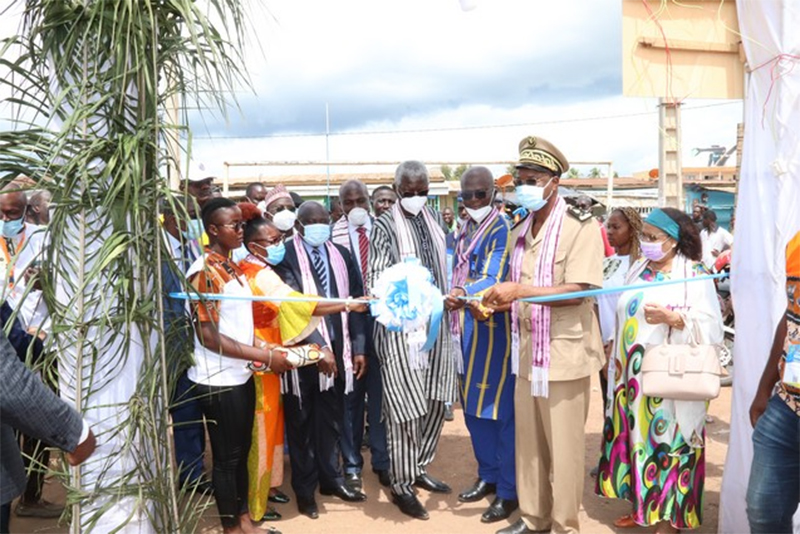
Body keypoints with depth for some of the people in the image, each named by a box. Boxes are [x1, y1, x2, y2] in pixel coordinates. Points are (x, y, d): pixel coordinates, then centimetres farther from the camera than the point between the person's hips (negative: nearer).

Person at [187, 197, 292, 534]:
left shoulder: (233, 267, 9)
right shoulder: (204, 272, -17)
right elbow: (208, 335, -21)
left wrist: (263, 345, 1)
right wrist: (265, 356, -20)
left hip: (242, 375, 8)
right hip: (219, 380, -8)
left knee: (242, 451, 17)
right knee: (226, 456, 7)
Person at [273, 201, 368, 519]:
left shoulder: (340, 255, 7)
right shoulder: (285, 256, -9)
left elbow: (354, 301, 7)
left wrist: (358, 347, 3)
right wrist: (317, 347, -21)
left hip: (337, 348, 4)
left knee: (332, 417, 15)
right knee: (301, 420, 11)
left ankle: (331, 477, 32)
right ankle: (305, 487, 25)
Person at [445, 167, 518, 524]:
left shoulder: (502, 229, -10)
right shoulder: (462, 232, 15)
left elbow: (495, 278, -23)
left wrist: (464, 294, -40)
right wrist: (467, 303, 1)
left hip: (494, 327, -8)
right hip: (466, 327, 8)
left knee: (500, 407, -3)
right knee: (473, 405, 14)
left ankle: (509, 491, 7)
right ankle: (488, 476, 29)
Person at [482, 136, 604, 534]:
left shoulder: (581, 226, -10)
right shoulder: (520, 231, 11)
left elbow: (577, 292, -19)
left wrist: (520, 290, -23)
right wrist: (495, 303, -3)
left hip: (564, 353, -6)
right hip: (527, 351, 6)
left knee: (563, 447, 5)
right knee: (528, 441, 14)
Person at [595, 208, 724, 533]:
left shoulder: (694, 275, -8)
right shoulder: (638, 269, 11)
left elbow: (711, 328, -15)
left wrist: (672, 318, -27)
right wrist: (616, 359, 15)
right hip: (633, 374, 6)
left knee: (667, 442, -1)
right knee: (637, 437, 13)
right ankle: (642, 505, 27)